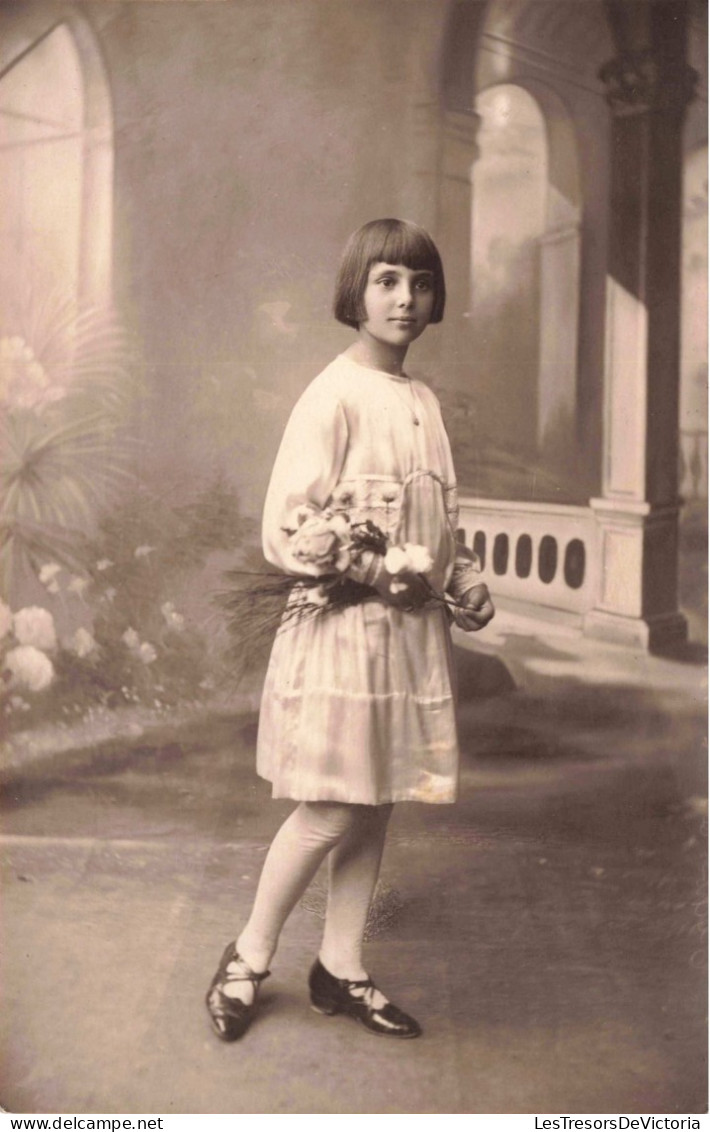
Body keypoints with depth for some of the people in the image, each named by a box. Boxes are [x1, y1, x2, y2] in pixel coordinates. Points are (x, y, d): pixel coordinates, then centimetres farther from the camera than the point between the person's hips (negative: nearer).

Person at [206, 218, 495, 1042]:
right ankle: (248, 959, 21)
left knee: (376, 806, 12)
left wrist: (464, 582, 5)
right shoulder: (333, 396, -11)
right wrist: (381, 571, -17)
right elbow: (286, 530, -16)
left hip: (414, 629, 7)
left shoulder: (423, 401, 12)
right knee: (331, 811, -1)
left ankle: (341, 970, 26)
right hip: (344, 627, -7)